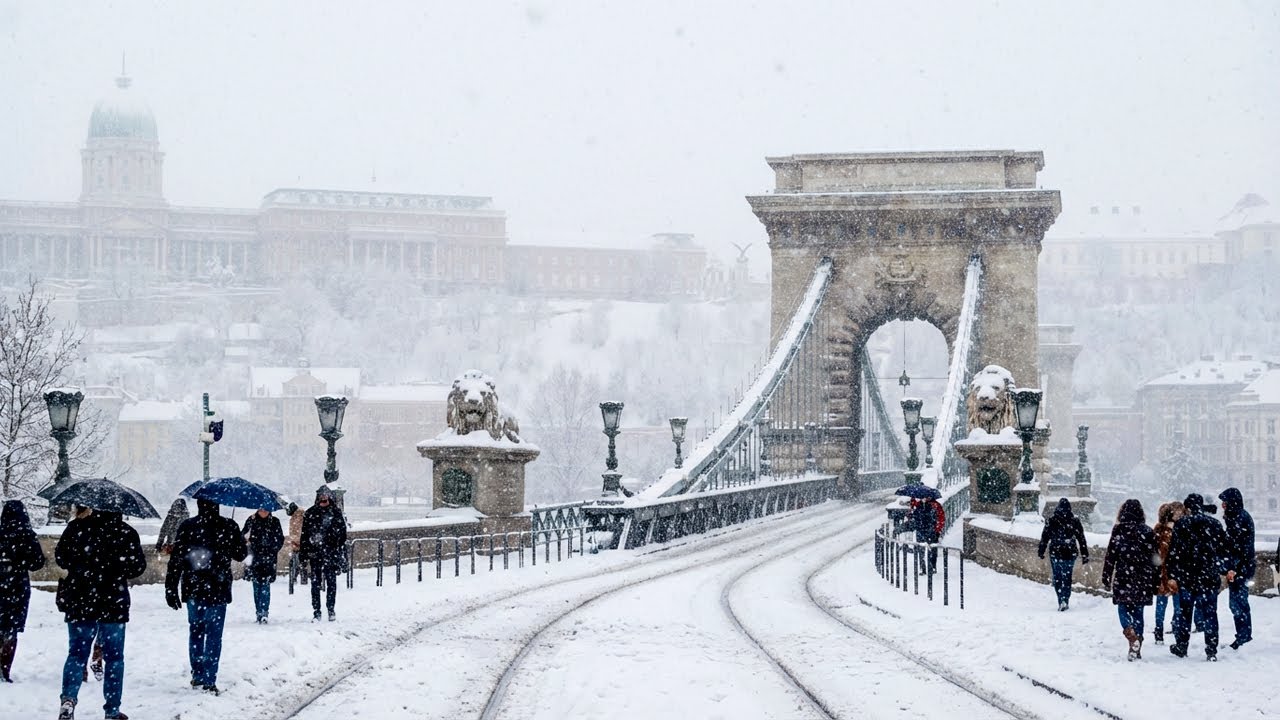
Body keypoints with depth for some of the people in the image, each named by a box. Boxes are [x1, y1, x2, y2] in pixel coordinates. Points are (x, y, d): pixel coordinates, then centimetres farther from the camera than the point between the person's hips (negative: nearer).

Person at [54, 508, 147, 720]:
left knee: (76, 653, 9)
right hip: (113, 605, -1)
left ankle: (69, 698, -14)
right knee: (114, 657, 10)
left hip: (79, 603, 1)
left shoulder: (76, 527, -3)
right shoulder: (127, 533, -8)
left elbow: (60, 557, 2)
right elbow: (138, 567, -6)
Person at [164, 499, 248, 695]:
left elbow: (176, 559, -4)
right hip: (217, 590, -2)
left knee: (196, 631, 17)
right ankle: (209, 680, -3)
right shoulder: (228, 527, -6)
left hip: (192, 590, 2)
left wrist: (171, 589, 2)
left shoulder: (187, 527, -4)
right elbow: (241, 554, 7)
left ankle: (197, 675, 20)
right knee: (214, 635, 1)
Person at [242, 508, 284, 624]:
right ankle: (259, 612, 12)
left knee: (265, 585, -10)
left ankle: (264, 614, -15)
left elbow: (280, 540, 8)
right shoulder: (251, 520, 7)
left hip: (268, 559, -2)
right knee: (257, 586, 5)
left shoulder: (274, 521, 7)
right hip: (254, 558, 2)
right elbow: (243, 537, 7)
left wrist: (272, 551, -6)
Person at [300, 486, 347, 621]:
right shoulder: (310, 514, 6)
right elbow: (304, 535, 7)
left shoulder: (336, 513, 5)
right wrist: (304, 554, 1)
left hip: (331, 553, -1)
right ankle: (316, 612, 7)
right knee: (315, 583, 2)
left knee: (331, 582, 1)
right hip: (315, 553, 1)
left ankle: (331, 610, 10)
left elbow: (342, 534, 5)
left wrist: (342, 553, -1)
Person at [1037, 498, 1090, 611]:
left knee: (1057, 577, 6)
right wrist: (1085, 555, 8)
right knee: (1067, 577, 11)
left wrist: (1041, 551, 11)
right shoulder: (1075, 520, -3)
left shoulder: (1052, 520, -6)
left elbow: (1045, 536, 0)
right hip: (1070, 553, 1)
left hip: (1055, 552, -1)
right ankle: (1065, 601, 4)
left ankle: (1062, 601, -4)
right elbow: (1081, 538, 2)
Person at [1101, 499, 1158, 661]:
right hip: (1143, 579, 3)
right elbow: (1154, 558, 4)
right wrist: (1156, 582, 10)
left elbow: (1111, 556, -4)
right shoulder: (1148, 532, 2)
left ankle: (1131, 635, -21)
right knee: (1138, 612, 11)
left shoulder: (1118, 531, -5)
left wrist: (1106, 578, 4)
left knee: (1123, 609, 7)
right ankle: (1136, 649, 11)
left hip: (1124, 577, -2)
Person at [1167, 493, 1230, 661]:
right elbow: (1223, 551, 10)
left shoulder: (1181, 524, -4)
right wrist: (1224, 570, 22)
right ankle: (1211, 650, -2)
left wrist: (1172, 575, -3)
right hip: (1210, 578, 2)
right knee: (1209, 613, 3)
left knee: (1184, 612, 12)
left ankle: (1181, 646, 19)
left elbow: (1174, 552, -7)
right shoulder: (1215, 524, 5)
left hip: (1187, 578, -2)